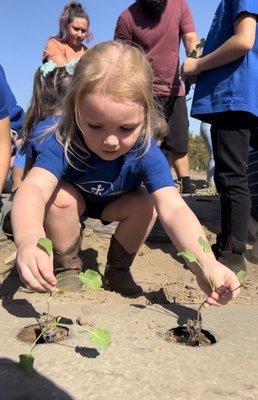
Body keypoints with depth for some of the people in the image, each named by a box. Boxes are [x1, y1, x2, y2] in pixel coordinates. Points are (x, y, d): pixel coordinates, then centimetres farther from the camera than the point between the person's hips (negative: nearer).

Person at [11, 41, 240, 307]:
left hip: (115, 205, 2)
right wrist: (27, 241, -77)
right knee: (59, 196, -32)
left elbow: (174, 209, -46)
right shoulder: (64, 143, -38)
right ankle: (66, 268, -5)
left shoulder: (147, 154, -35)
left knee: (147, 203, -25)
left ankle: (117, 270, 0)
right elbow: (34, 187, -54)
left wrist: (207, 265, -64)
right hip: (73, 203, -1)